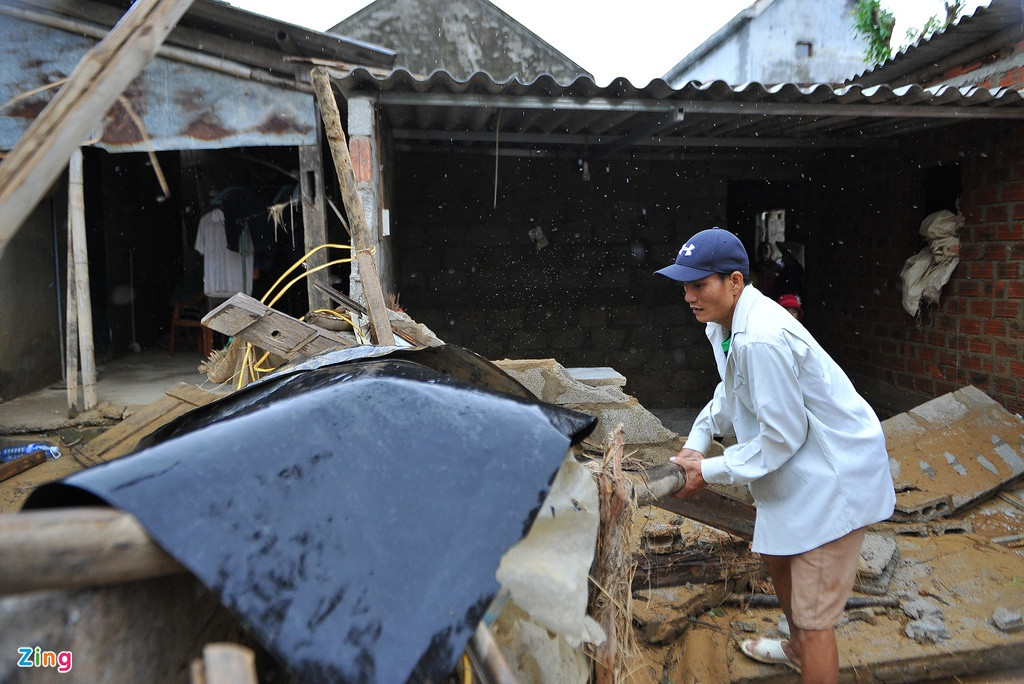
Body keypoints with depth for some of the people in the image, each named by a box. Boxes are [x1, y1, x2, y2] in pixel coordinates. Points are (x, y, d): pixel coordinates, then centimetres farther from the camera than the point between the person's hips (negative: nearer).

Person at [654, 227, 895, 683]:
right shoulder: (724, 324, 1)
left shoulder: (762, 340, -32)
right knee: (773, 554, 29)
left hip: (835, 475, -11)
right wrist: (697, 440, 5)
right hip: (798, 469, 11)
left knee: (813, 617, -3)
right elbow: (731, 391, 18)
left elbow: (781, 436, -25)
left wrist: (709, 471, -17)